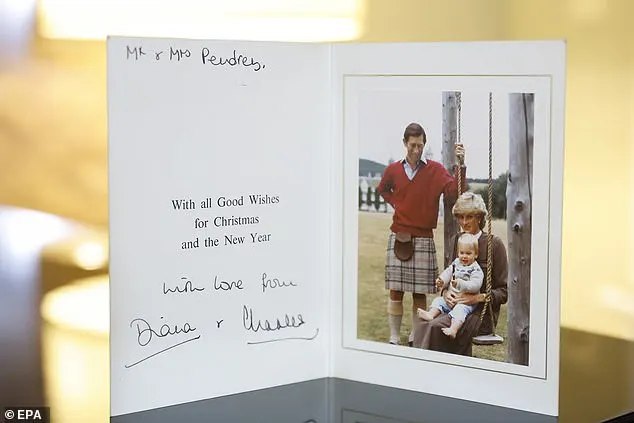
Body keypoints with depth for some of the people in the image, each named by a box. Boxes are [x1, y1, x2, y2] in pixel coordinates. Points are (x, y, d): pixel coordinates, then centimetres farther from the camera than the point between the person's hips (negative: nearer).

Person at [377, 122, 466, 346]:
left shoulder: (435, 170, 1)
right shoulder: (393, 170, 6)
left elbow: (454, 192, -12)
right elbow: (383, 189, 27)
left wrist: (460, 166, -22)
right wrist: (396, 203, 10)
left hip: (423, 239, -1)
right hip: (398, 237, 1)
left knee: (420, 292, 2)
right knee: (395, 291, 0)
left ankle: (415, 338, 12)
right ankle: (394, 339, 5)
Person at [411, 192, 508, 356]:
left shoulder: (494, 244, -4)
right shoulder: (455, 241, 13)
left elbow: (504, 292, -3)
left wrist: (478, 297, -18)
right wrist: (445, 291, -3)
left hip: (483, 313, -5)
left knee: (437, 326, -31)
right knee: (422, 323, -26)